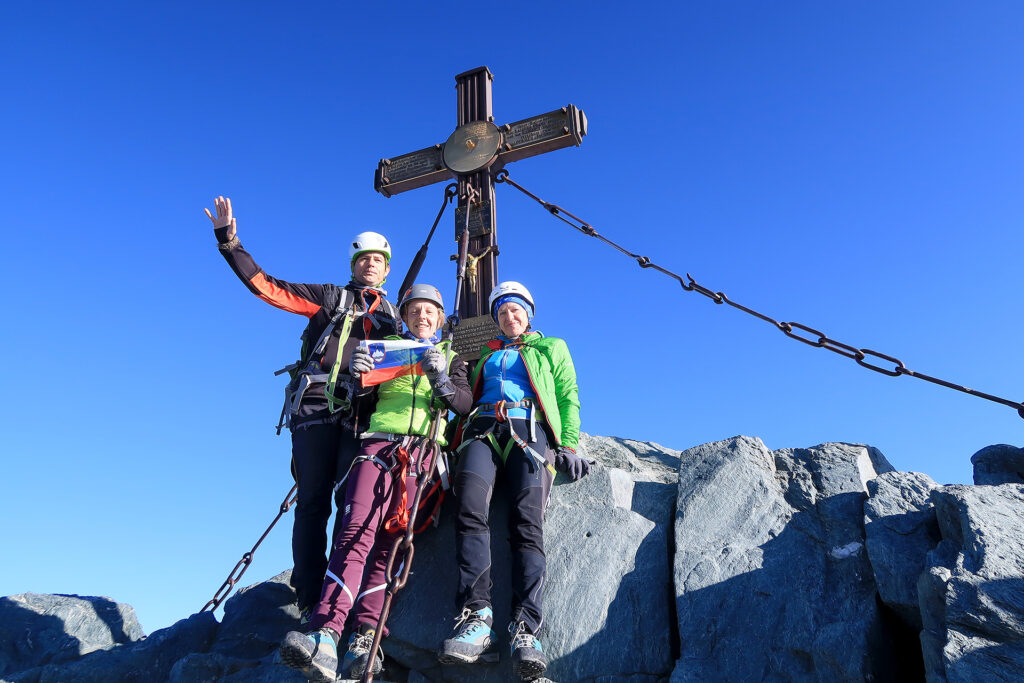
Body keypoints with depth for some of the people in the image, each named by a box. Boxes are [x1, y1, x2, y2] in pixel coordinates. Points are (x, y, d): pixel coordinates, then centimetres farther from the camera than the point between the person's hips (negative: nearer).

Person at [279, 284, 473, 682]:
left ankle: (363, 638, -22)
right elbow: (364, 397, 17)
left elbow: (465, 405, 7)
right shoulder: (389, 347, 26)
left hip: (424, 451, 0)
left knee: (391, 538, -16)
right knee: (357, 530, -20)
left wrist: (441, 380, -13)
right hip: (380, 442, 0)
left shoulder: (451, 356, 23)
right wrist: (360, 377, -5)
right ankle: (325, 637, -30)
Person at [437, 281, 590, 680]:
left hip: (530, 430, -2)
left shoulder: (551, 348, 28)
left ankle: (525, 629, -34)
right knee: (469, 508, -28)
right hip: (483, 429, 2)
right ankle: (476, 618, -34)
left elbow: (569, 399, 17)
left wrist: (569, 445, 2)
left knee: (527, 523, -25)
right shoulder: (486, 354, 36)